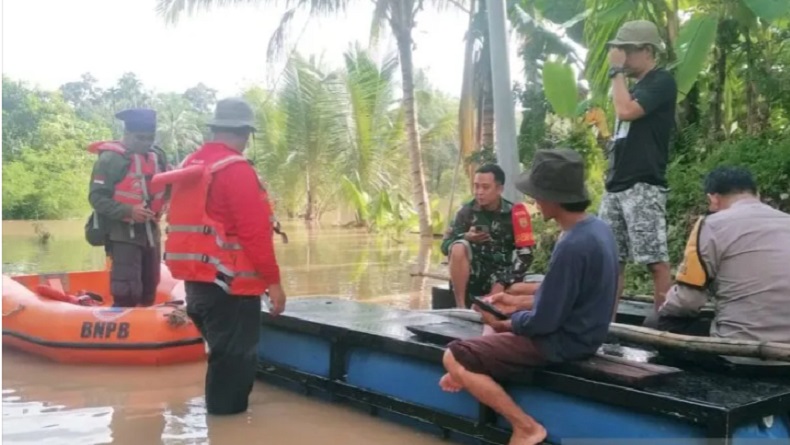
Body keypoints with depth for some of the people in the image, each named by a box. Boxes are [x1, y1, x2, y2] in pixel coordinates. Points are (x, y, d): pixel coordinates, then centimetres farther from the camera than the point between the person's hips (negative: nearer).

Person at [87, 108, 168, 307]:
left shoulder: (158, 156, 6)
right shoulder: (110, 158, -13)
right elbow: (97, 198, -16)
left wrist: (159, 209, -3)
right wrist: (128, 211, -28)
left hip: (150, 233, 7)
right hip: (123, 235, -7)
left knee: (149, 294, 16)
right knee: (127, 295, -12)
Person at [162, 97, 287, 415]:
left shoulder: (189, 165, 11)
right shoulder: (235, 169, -15)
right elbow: (254, 231, -19)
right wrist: (273, 280, -12)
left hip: (196, 279, 9)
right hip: (230, 282, -9)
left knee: (224, 354, 21)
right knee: (235, 358, 0)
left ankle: (221, 412, 31)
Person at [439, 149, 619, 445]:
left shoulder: (572, 247, -29)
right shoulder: (598, 227, 1)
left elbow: (544, 322, -24)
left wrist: (503, 323, -6)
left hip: (562, 341, -10)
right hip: (580, 332, 10)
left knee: (455, 357, -11)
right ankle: (472, 376, 27)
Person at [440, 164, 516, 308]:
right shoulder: (466, 211, -3)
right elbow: (445, 246, -4)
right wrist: (466, 237, -24)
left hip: (500, 272, -1)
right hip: (471, 271, 1)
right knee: (458, 247, -30)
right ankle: (460, 307, -24)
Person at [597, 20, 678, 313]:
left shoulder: (662, 82, -4)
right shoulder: (635, 88, 22)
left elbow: (626, 111, -19)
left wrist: (617, 71, -8)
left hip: (644, 186, -9)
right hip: (617, 185, 9)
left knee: (655, 259, -7)